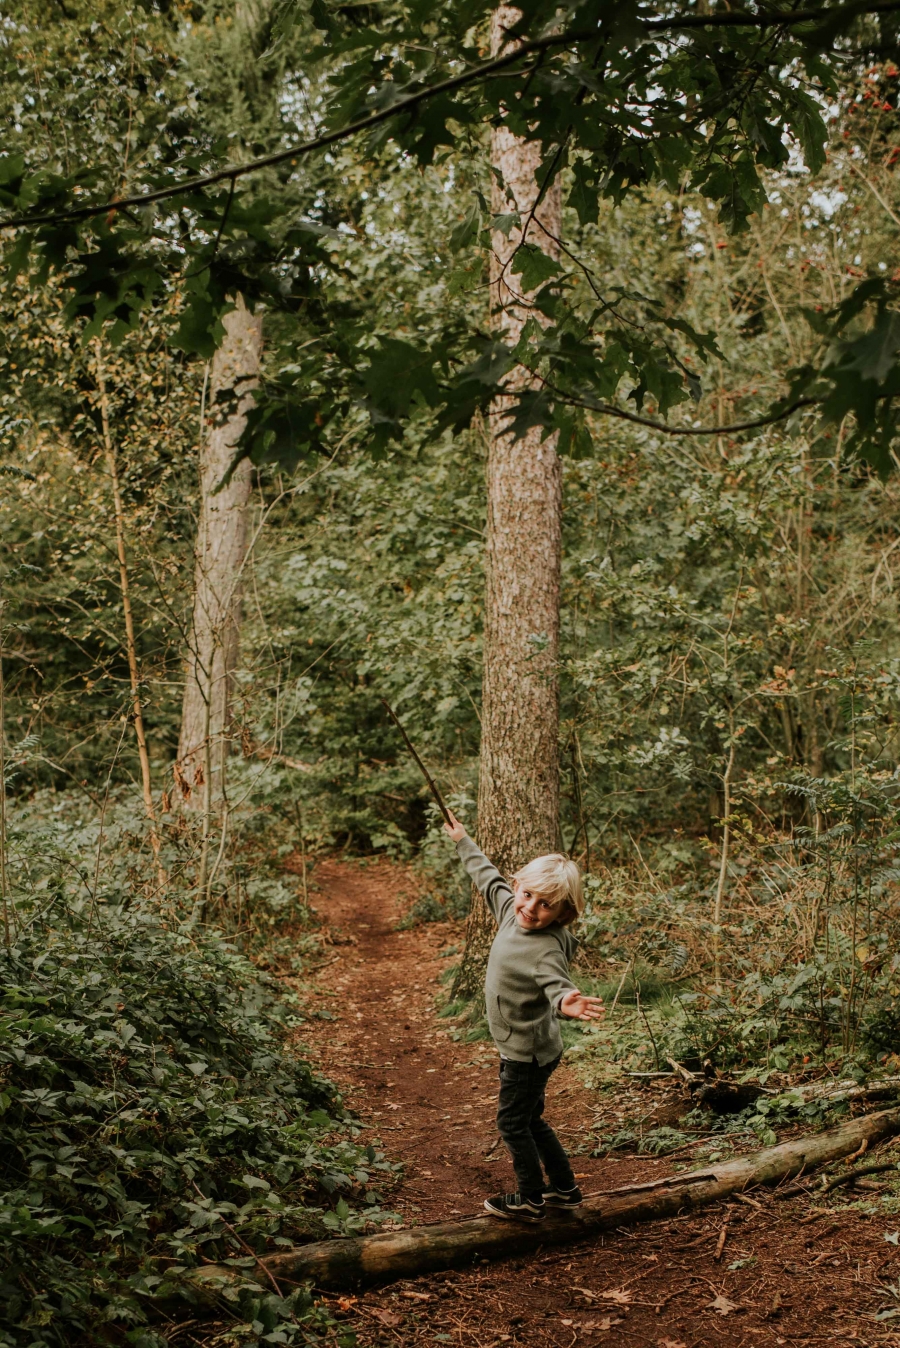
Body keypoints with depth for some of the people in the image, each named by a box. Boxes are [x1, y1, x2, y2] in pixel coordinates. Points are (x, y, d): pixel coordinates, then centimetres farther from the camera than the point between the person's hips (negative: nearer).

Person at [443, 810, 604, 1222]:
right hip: (520, 1046, 9)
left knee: (512, 1122, 6)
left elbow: (557, 985, -46)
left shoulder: (547, 949, -30)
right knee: (530, 1121, 22)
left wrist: (566, 1003, -71)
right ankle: (564, 1188, 36)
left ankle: (530, 1200, 22)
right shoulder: (512, 911, -7)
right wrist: (463, 842, 24)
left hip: (528, 1052, -9)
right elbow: (489, 879, 11)